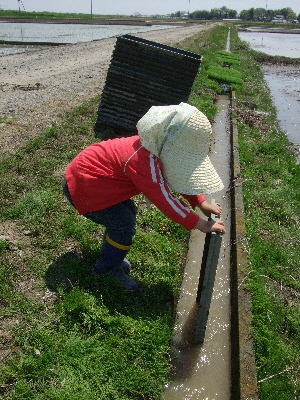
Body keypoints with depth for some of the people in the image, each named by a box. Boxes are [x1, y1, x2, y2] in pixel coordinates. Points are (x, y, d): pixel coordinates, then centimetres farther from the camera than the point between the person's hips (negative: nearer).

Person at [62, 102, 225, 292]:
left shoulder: (158, 147, -4)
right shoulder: (145, 161, -35)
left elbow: (178, 176, 6)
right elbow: (164, 199, -33)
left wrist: (202, 203, -3)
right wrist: (202, 225, -28)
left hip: (90, 171, 9)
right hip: (83, 186, -9)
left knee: (128, 214, 12)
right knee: (124, 225, -9)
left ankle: (112, 255, 32)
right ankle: (107, 272, 10)